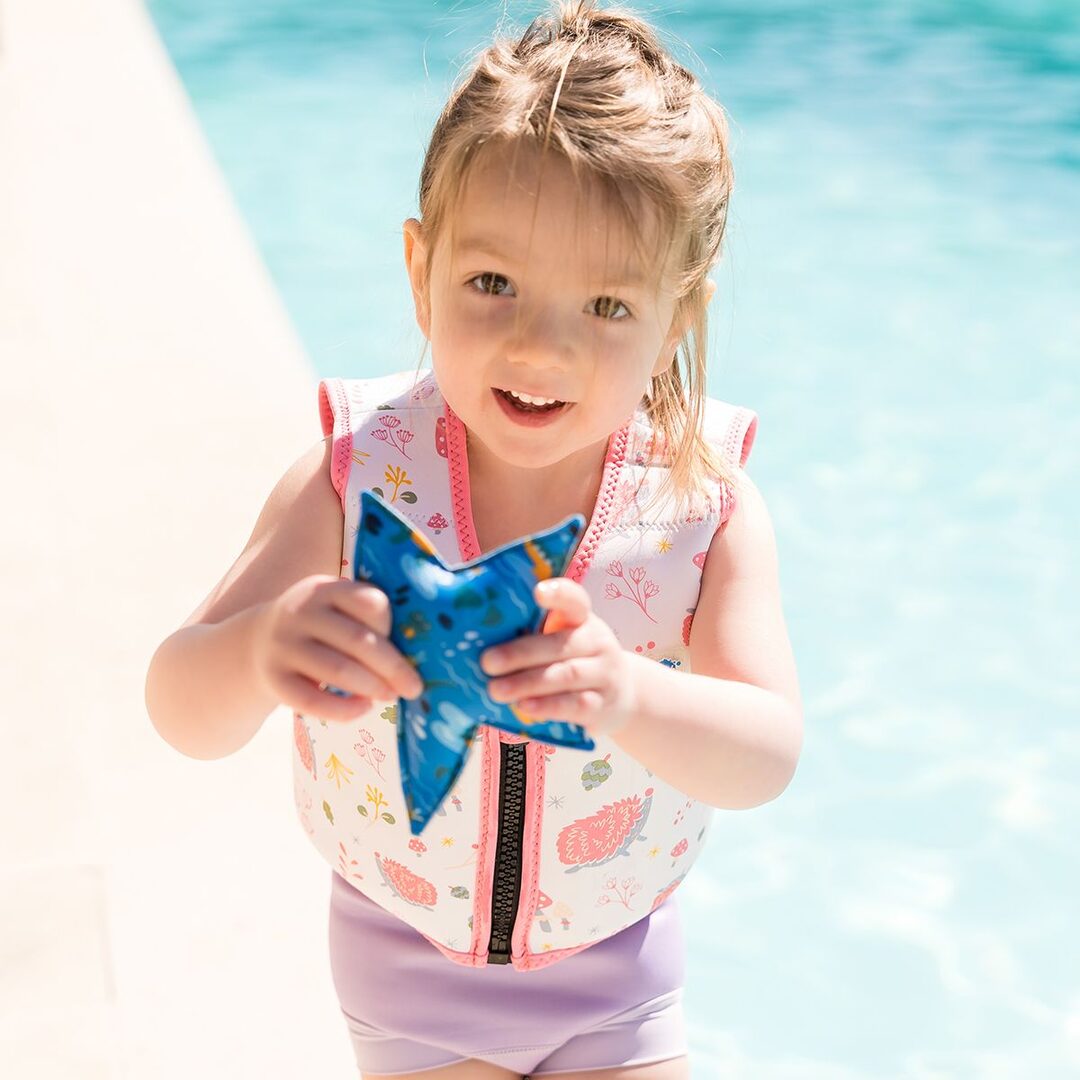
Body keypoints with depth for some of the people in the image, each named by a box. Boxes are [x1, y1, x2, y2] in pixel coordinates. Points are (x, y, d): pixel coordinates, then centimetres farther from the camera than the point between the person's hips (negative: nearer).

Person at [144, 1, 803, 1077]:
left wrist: (632, 696, -50)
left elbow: (767, 756, -28)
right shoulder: (354, 476, -21)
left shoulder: (706, 503, -20)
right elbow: (184, 715, -24)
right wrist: (258, 652, -49)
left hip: (617, 971, 1)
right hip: (407, 964, 0)